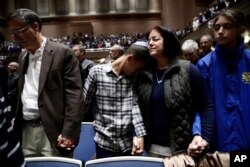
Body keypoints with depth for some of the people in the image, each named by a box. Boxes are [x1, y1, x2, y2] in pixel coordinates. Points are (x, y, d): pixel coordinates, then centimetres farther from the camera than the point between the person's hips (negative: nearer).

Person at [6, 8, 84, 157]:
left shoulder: (63, 53, -9)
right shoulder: (23, 57, 13)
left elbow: (74, 94, -14)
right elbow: (22, 93, 17)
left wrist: (68, 132, -18)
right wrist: (16, 125, 14)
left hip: (52, 132, -6)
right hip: (26, 130, 6)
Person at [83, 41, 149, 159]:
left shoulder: (134, 78, 1)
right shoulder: (97, 71, -6)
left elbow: (135, 105, -7)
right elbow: (84, 103, 0)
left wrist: (139, 135, -18)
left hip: (128, 143, 2)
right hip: (105, 142, -2)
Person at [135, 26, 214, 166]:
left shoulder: (188, 70, -7)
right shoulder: (143, 76, 4)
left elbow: (206, 106, -6)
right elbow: (139, 109, 9)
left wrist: (205, 138, -16)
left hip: (184, 149, -3)